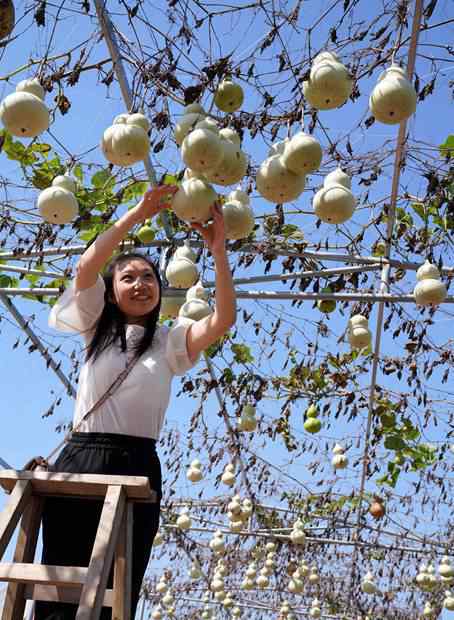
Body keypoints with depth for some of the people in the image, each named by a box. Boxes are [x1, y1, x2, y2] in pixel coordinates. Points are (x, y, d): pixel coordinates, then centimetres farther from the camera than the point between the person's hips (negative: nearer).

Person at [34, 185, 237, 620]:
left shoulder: (170, 342, 12)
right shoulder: (97, 329, 12)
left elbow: (223, 321, -5)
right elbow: (86, 266, -4)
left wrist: (218, 248, -10)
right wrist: (138, 214, -7)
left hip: (138, 467, 0)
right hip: (80, 461, 0)